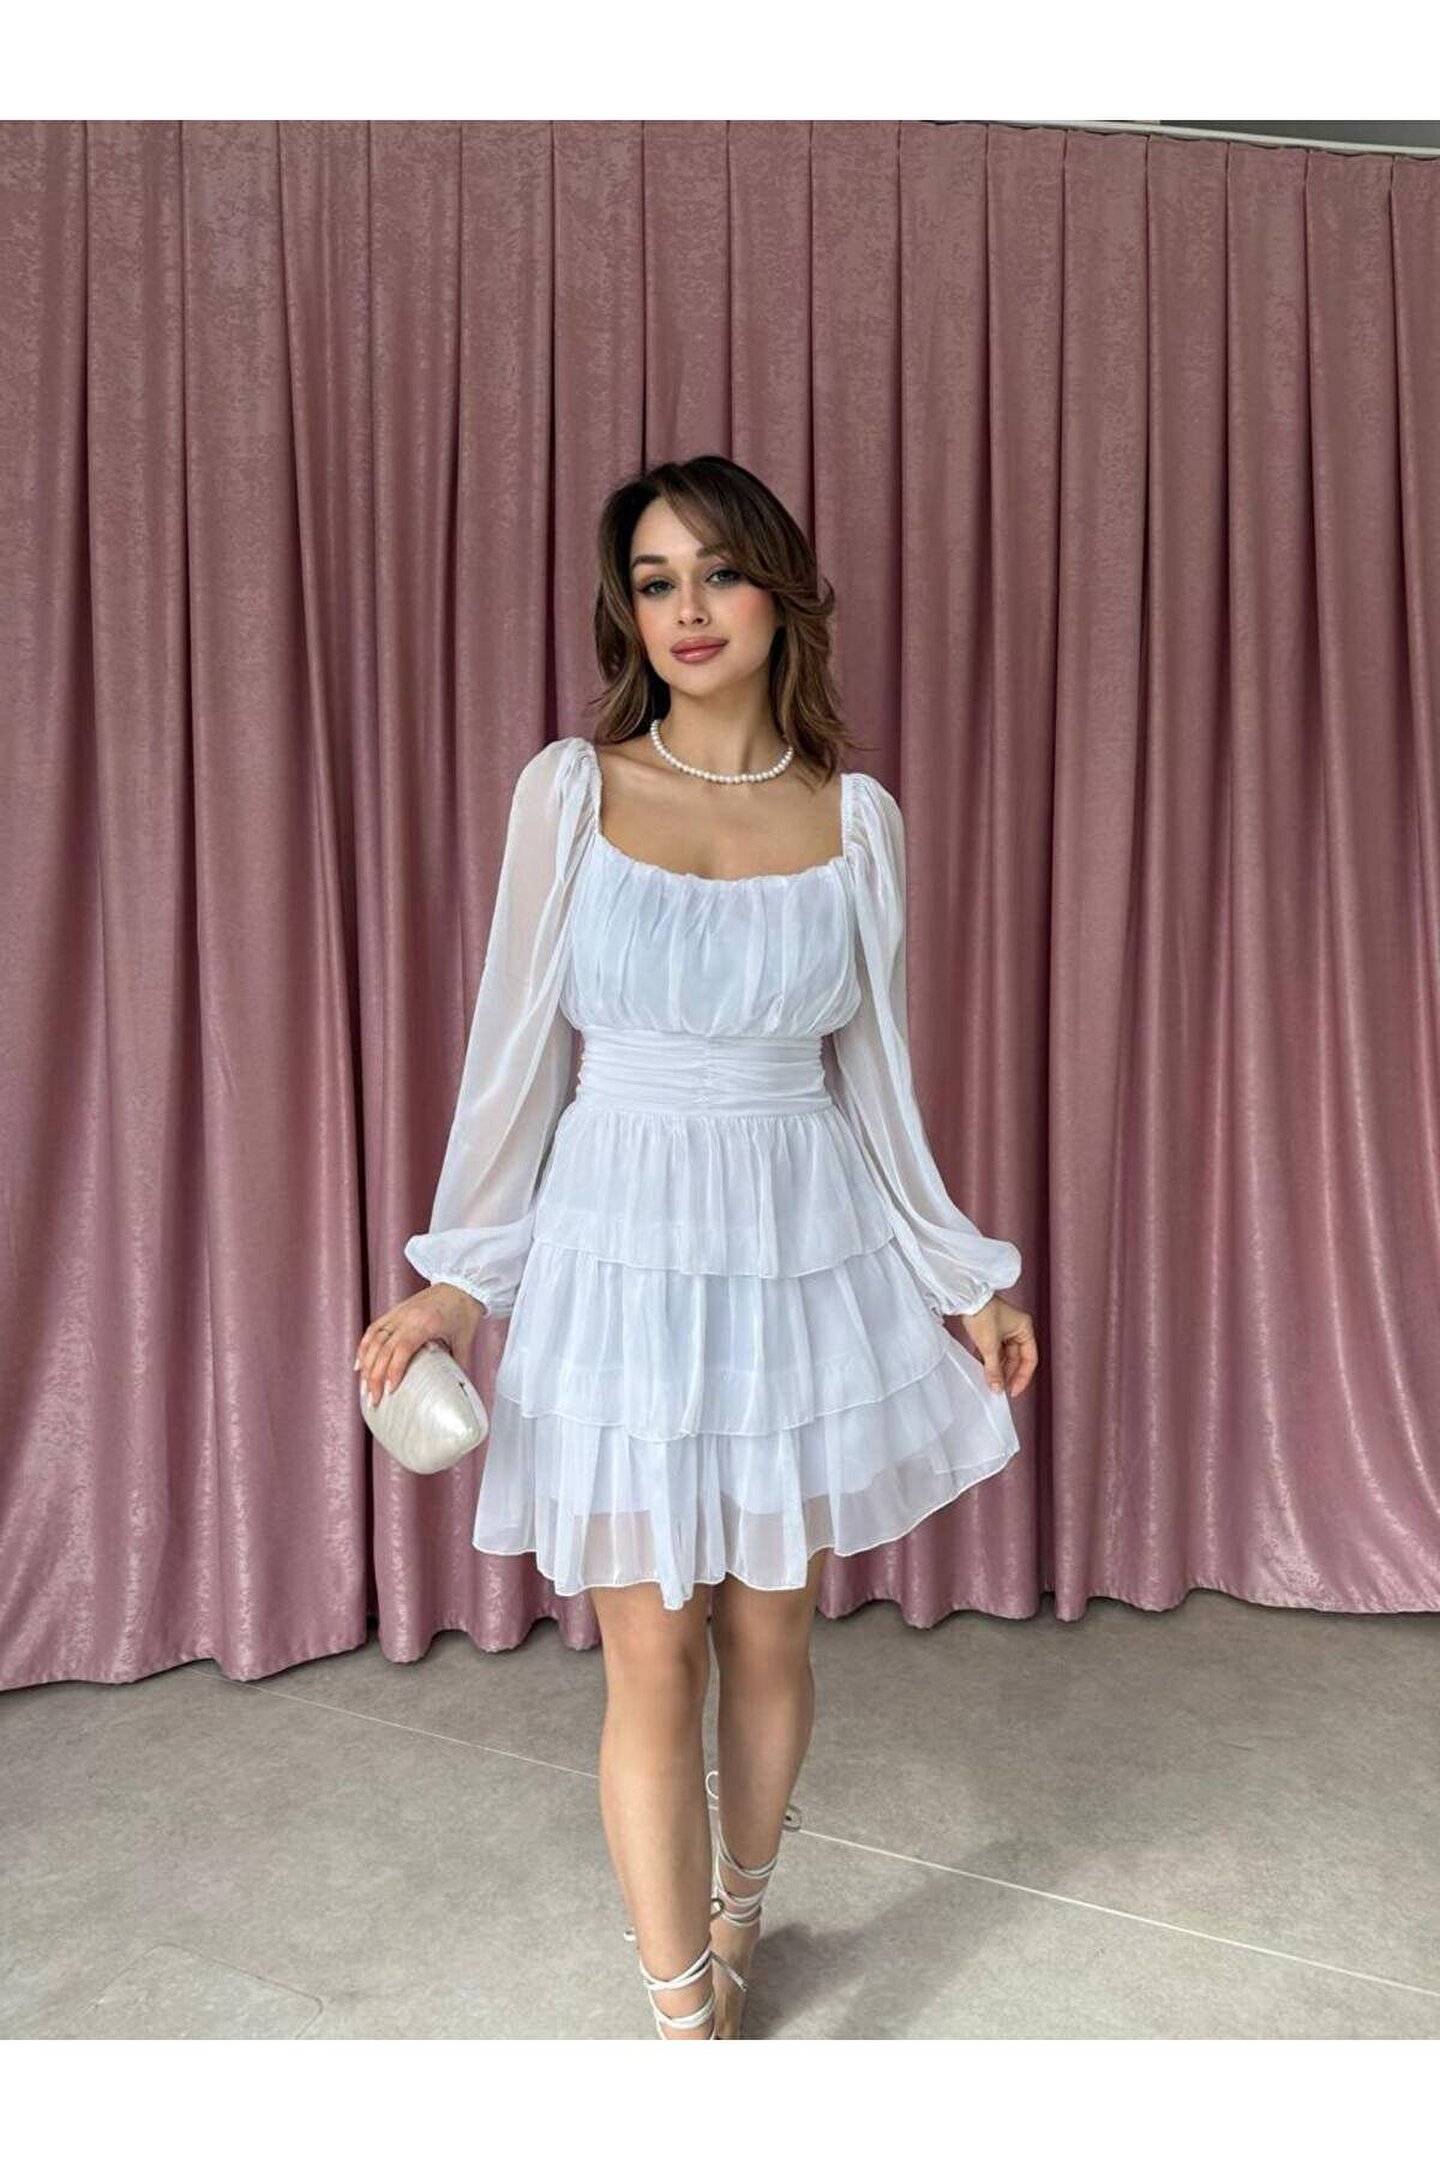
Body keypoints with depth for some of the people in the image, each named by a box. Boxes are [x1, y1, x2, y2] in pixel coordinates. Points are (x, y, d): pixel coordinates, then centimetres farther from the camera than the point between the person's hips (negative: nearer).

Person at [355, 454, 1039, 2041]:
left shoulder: (857, 818, 0)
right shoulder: (569, 789, -4)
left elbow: (873, 1075, 7)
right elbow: (517, 1049, 1)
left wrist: (965, 1283, 10)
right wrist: (454, 1277, 1)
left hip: (806, 1256, 2)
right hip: (622, 1255, -1)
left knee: (769, 1634, 15)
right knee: (651, 1665, 5)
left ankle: (734, 1919, 43)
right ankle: (687, 2022, 26)